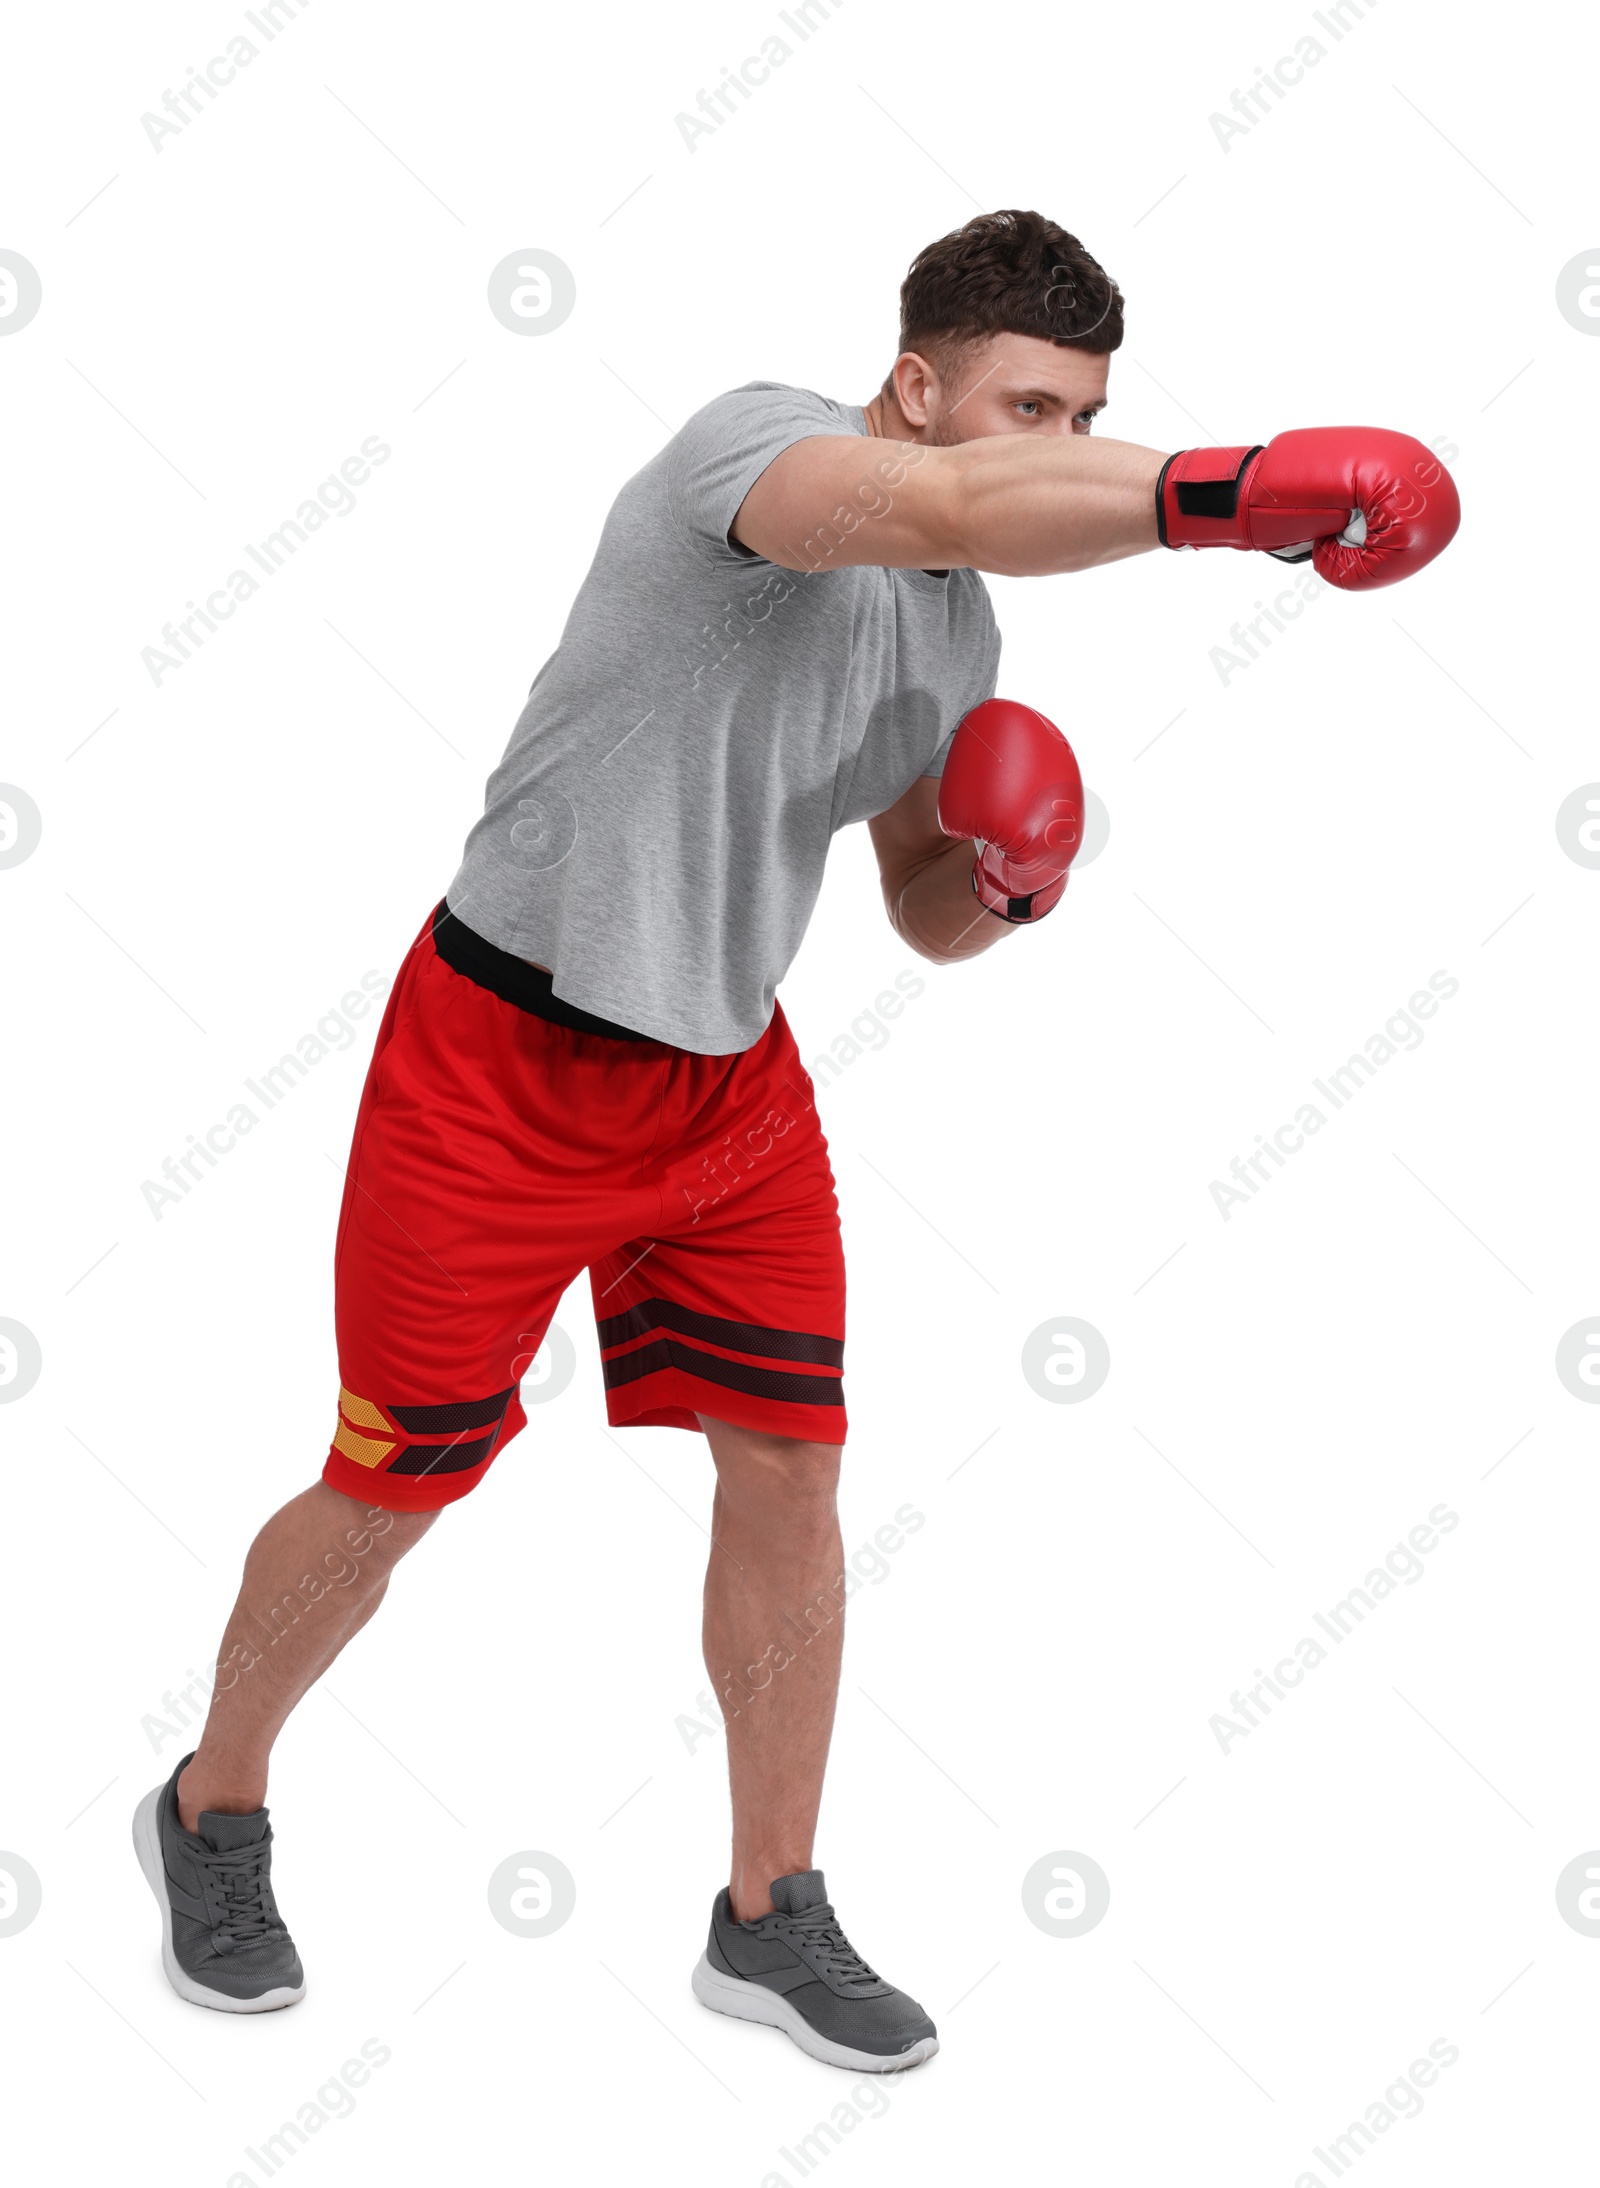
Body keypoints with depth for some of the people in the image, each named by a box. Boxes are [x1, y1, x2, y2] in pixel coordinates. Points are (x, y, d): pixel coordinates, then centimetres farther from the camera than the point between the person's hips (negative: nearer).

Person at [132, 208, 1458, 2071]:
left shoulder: (956, 630, 6)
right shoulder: (753, 446, -20)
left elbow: (926, 917, 15)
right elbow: (957, 508, -44)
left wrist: (1001, 885, -8)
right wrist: (1229, 493, -57)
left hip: (729, 1076, 7)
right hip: (507, 1060, -7)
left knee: (788, 1477, 3)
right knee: (389, 1493, 5)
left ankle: (769, 1917, 20)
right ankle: (211, 1814, 31)